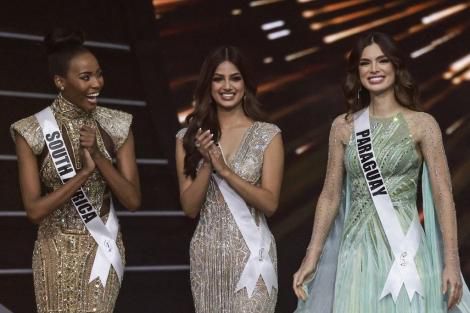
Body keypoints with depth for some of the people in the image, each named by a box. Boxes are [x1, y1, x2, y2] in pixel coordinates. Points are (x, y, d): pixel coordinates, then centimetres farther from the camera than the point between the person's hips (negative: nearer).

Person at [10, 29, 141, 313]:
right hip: (57, 253, -1)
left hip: (102, 247, 1)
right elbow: (34, 209, -13)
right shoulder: (33, 131, -9)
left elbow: (133, 200, -6)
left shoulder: (116, 126, -3)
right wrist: (84, 172, -20)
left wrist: (98, 156, -17)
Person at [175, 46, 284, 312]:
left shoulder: (267, 135, -3)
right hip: (207, 254, 3)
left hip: (251, 252, -2)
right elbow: (190, 208, 0)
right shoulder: (189, 137, 3)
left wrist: (225, 171, -18)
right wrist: (208, 164, -15)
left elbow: (270, 204, -8)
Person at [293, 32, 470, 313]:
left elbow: (443, 195, -4)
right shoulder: (343, 126, 7)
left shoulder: (422, 124, -1)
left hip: (403, 247, -2)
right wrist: (311, 258, 4)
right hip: (356, 249, 2)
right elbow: (330, 195, 9)